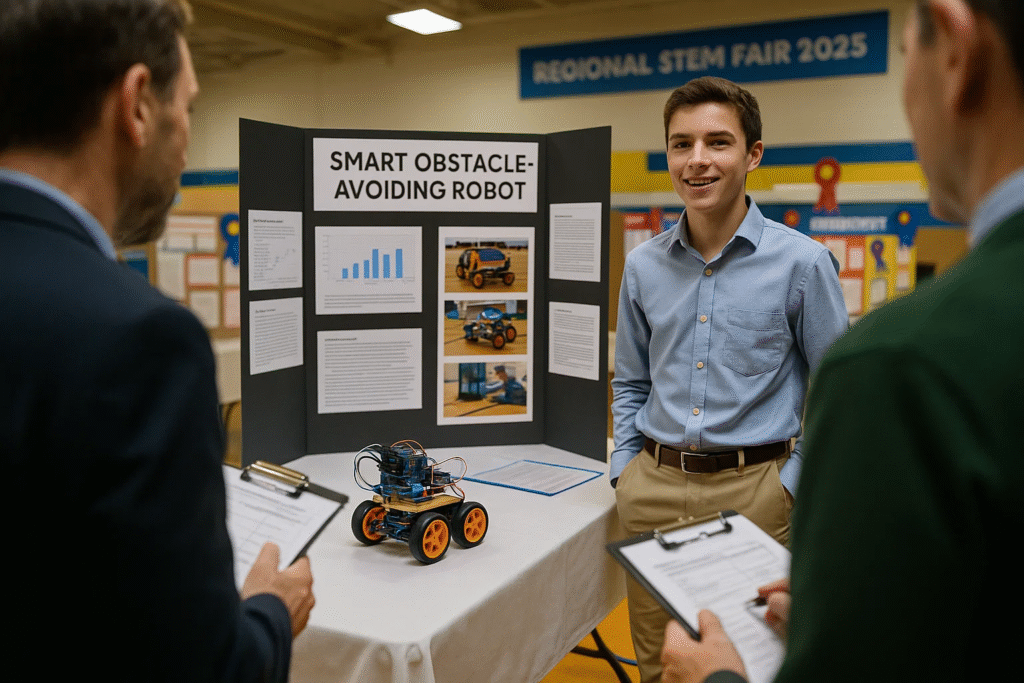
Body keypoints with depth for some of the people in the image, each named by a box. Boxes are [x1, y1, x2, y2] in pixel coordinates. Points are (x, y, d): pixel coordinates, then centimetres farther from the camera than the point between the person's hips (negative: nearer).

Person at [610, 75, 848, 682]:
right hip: (653, 485, 3)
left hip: (753, 489, -3)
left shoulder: (802, 262, -7)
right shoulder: (644, 265, 4)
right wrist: (624, 467, 7)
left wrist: (794, 482, -8)